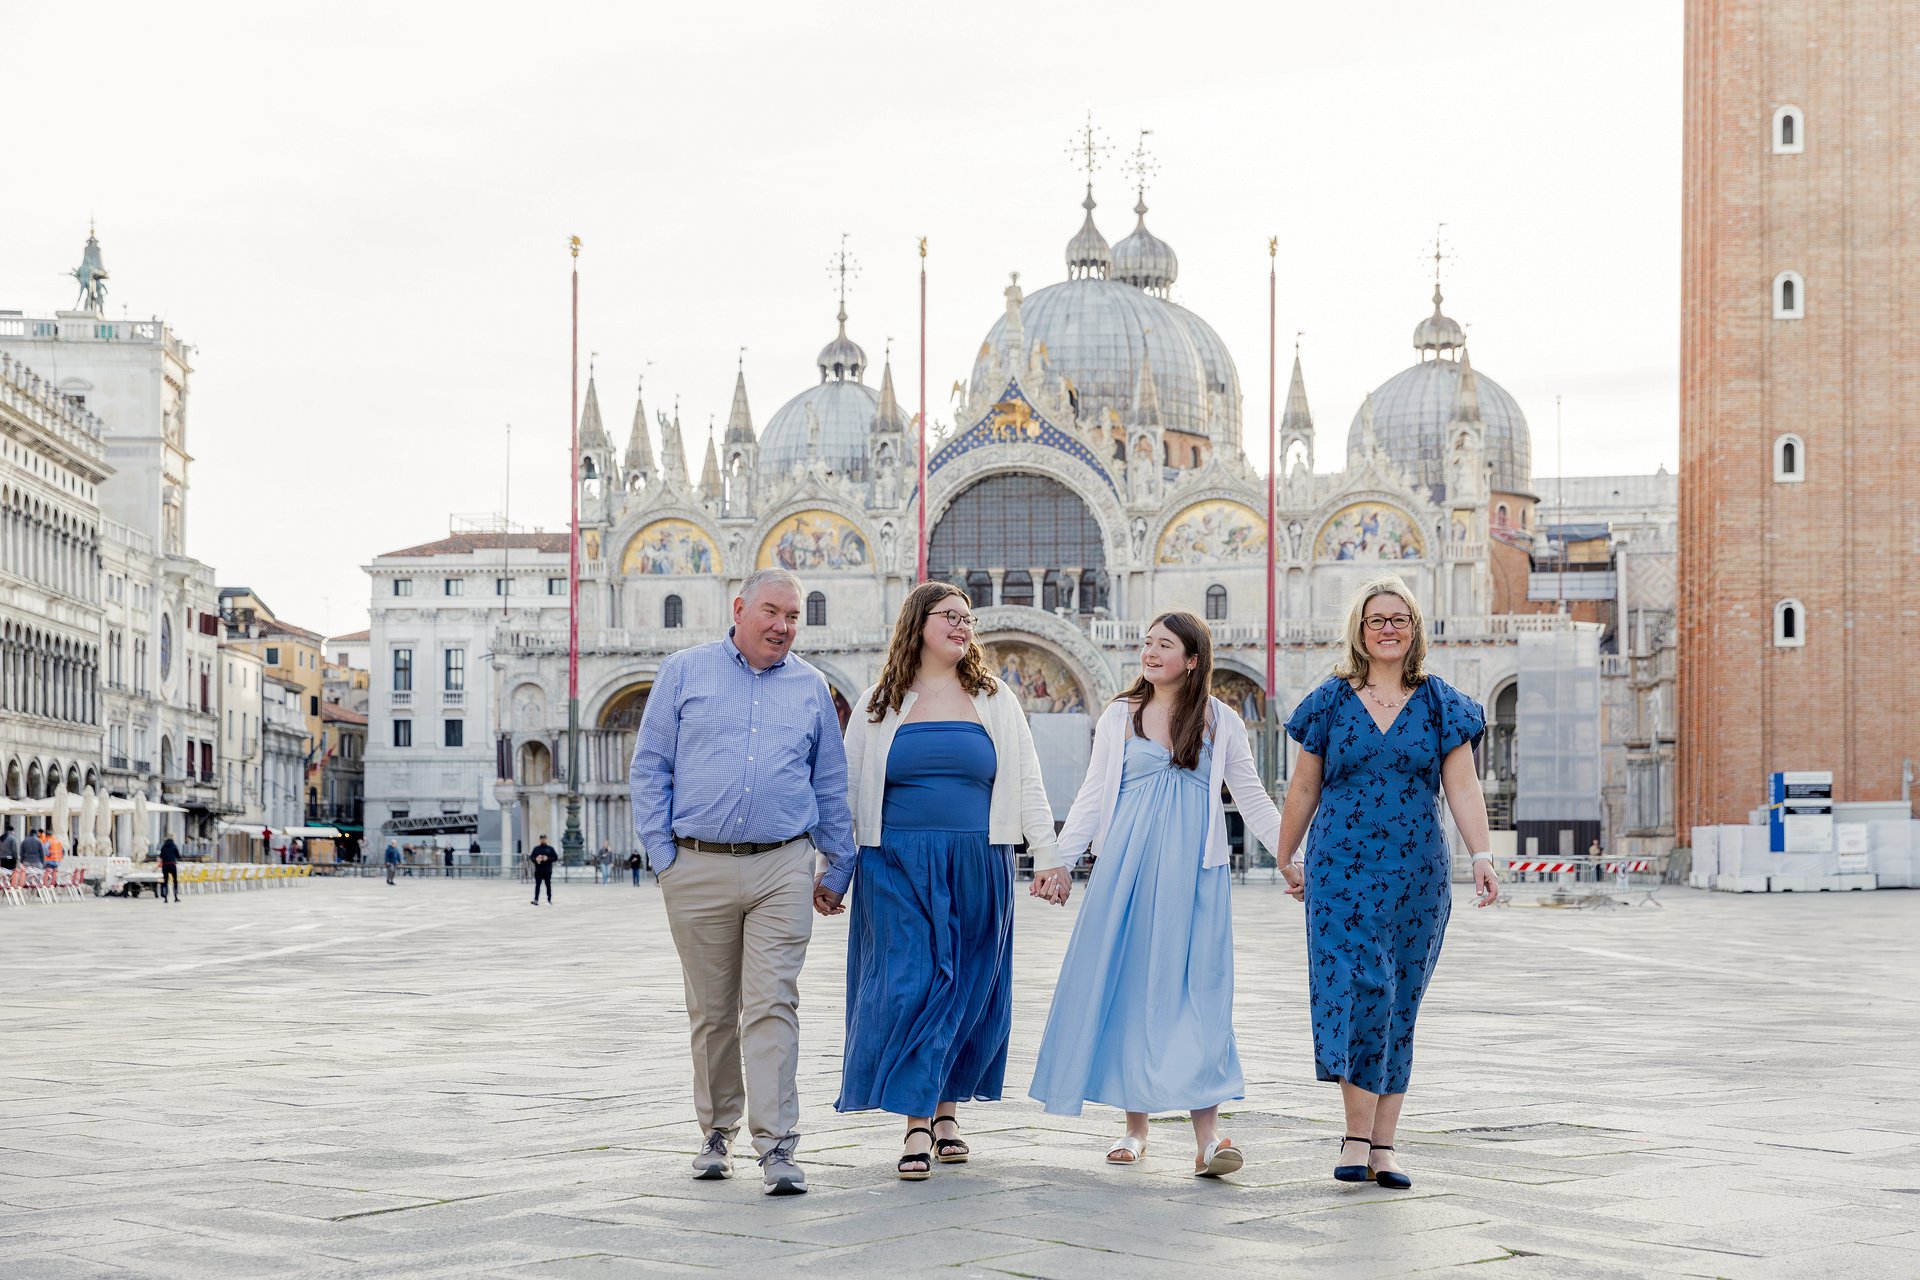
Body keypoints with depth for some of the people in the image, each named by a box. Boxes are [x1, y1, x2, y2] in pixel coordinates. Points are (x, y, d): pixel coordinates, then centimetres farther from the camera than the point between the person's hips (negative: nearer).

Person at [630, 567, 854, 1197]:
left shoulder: (811, 687, 12)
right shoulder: (685, 671, 7)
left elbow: (830, 785, 18)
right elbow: (650, 766, 6)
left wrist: (838, 868, 15)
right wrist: (662, 854, -2)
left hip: (783, 868, 0)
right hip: (699, 868, 0)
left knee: (772, 1006, -8)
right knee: (711, 1010, 8)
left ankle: (778, 1146, -11)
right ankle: (717, 1133, 22)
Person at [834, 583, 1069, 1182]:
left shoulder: (996, 702, 10)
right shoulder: (879, 706, 7)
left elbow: (1027, 786, 8)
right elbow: (847, 794, 9)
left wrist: (1048, 857, -2)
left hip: (977, 868, 2)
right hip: (898, 867, -2)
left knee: (968, 991, 4)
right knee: (909, 985, -9)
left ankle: (947, 1108, 20)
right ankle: (917, 1126, -6)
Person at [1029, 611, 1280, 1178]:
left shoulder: (1219, 721, 8)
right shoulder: (1120, 717, 10)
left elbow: (1252, 799, 13)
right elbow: (1093, 796, 11)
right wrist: (1060, 859, 2)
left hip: (1193, 871, -1)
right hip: (1128, 865, 1)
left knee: (1195, 989, -9)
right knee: (1127, 985, 0)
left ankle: (1208, 1135, -14)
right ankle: (1135, 1126, 11)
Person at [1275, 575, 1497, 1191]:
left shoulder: (1440, 703, 6)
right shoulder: (1332, 700, 5)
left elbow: (1462, 787, 0)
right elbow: (1303, 788, 12)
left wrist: (1482, 855, -12)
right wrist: (1287, 858, 15)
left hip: (1416, 873, 2)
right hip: (1342, 867, -1)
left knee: (1399, 1004, 5)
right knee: (1357, 987, -15)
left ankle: (1382, 1145, 9)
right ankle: (1357, 1137, -11)